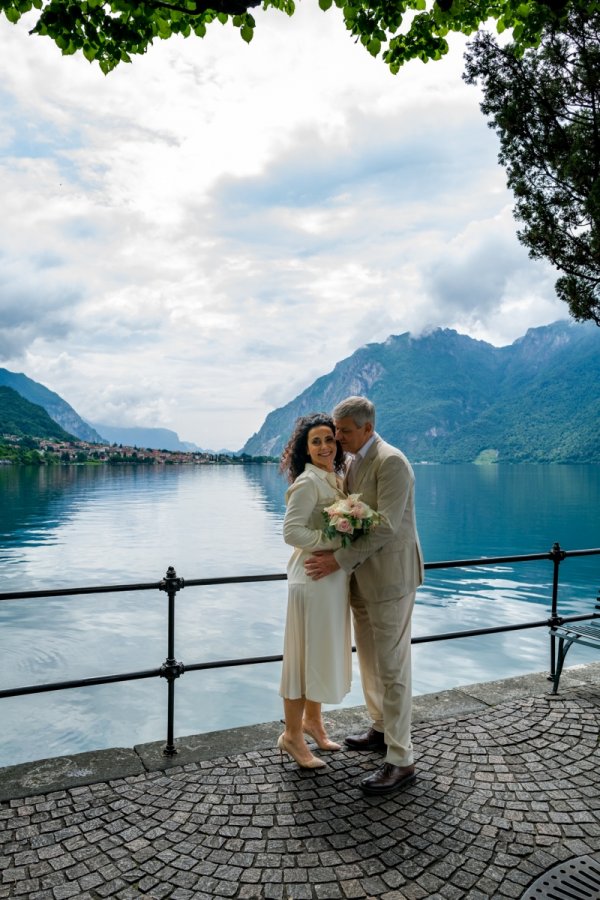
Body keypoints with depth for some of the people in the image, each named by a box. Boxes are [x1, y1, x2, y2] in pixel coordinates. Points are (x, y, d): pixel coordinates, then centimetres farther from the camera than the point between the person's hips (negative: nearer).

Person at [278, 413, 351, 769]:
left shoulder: (337, 479, 11)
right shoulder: (308, 482, -15)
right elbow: (292, 531, -23)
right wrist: (336, 541, -24)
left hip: (336, 578, 9)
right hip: (313, 578, -9)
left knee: (325, 653, 19)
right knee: (306, 655, 2)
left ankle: (312, 720, 37)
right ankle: (292, 736, 18)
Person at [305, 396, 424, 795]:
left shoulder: (391, 462, -18)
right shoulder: (355, 463, 11)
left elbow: (386, 527, -24)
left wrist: (339, 560, -24)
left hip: (389, 578, -9)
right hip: (362, 577, 9)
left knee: (391, 667, -3)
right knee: (369, 659, 20)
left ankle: (401, 761, 8)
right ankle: (381, 728, 38)